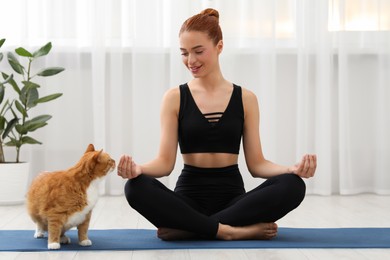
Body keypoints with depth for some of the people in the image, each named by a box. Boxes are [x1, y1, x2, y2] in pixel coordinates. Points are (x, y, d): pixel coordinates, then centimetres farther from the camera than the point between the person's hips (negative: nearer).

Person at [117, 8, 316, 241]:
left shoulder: (246, 99, 5)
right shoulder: (174, 98, 3)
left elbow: (256, 164, 3)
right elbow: (166, 162, -3)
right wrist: (139, 169, -25)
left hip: (232, 196, 1)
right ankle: (236, 230, -27)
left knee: (292, 186, -27)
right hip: (189, 196, -1)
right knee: (136, 187, -30)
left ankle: (186, 228, -24)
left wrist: (294, 169, -16)